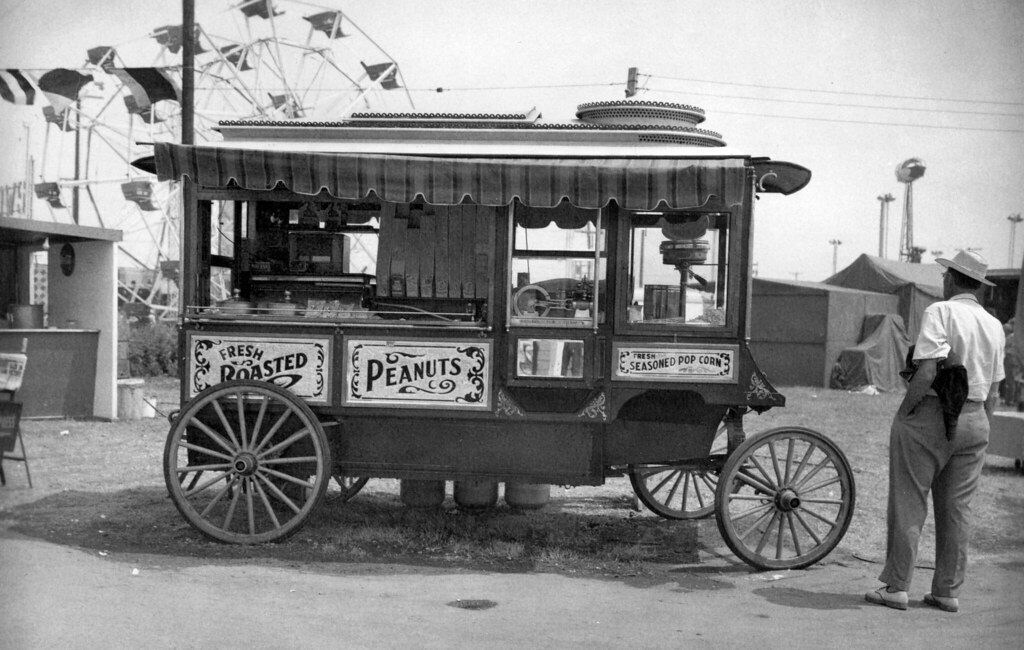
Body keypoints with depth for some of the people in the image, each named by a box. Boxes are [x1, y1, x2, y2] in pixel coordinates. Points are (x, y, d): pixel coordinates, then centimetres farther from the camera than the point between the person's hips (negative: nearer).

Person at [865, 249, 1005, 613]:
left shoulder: (940, 312, -11)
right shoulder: (995, 326, 11)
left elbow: (927, 371, -22)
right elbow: (993, 393, 13)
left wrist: (905, 411, -12)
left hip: (929, 416, -6)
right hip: (974, 420, 6)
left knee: (908, 504, 1)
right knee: (957, 509, 11)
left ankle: (896, 587, 4)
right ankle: (948, 592, 17)